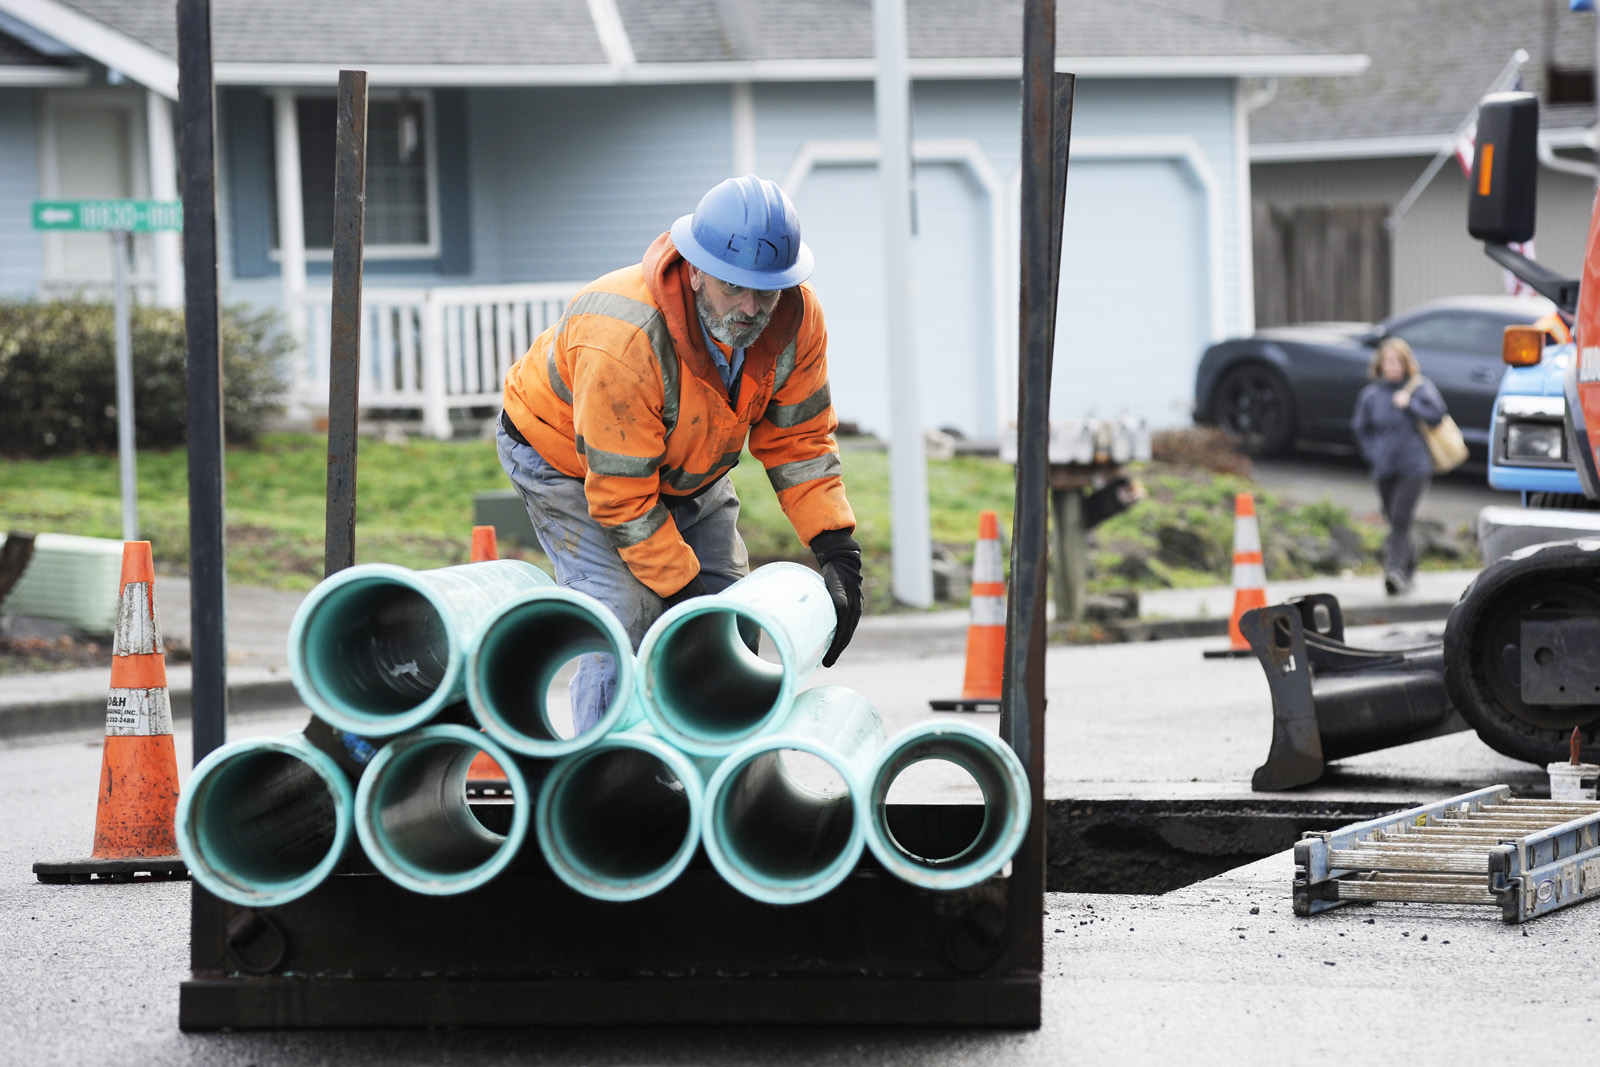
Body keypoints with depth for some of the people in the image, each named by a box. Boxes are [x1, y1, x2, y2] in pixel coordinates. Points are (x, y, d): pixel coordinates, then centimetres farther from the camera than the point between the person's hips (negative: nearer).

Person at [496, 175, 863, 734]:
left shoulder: (797, 316, -24)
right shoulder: (622, 342, -43)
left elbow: (797, 438, -10)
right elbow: (621, 496, -34)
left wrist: (838, 551, -20)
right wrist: (684, 590, -30)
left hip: (690, 469, 6)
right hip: (566, 457, -6)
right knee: (624, 618, -22)